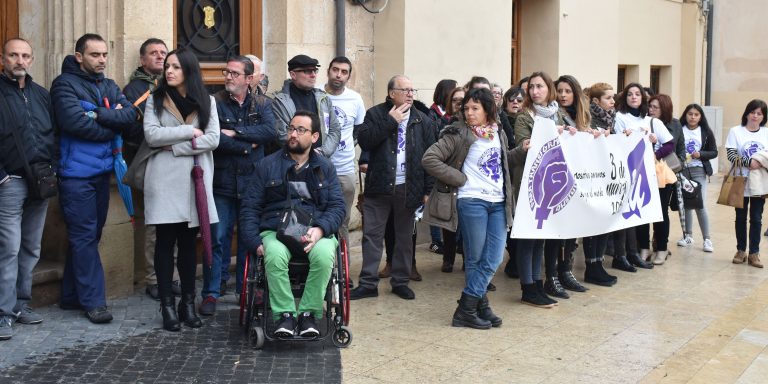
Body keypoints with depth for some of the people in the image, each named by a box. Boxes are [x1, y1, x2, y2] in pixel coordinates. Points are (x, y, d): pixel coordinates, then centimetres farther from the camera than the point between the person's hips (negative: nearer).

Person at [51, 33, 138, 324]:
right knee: (85, 237, -4)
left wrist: (99, 114, -17)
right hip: (76, 173, -7)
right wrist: (113, 126, -9)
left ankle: (72, 296, 23)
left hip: (102, 171, 7)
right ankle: (93, 301, 1)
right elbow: (76, 122, -21)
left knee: (89, 235, 12)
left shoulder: (109, 86, 12)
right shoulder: (65, 84, -7)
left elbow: (131, 115, -2)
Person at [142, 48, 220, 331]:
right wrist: (190, 131, -9)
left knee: (188, 242, 6)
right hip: (164, 180, -1)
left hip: (195, 179, 1)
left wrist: (174, 147, -9)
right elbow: (151, 135, -8)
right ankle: (167, 305, 6)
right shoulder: (155, 100, 7)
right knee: (165, 241, 0)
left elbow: (212, 139, -4)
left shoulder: (206, 101, 9)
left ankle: (188, 303, 13)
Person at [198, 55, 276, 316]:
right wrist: (247, 146, -10)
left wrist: (235, 132, -15)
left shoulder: (262, 104, 7)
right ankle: (212, 292, 6)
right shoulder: (214, 103, -1)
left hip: (253, 181, 3)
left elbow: (271, 131, -11)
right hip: (223, 182, -3)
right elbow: (214, 138, -15)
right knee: (218, 238, -2)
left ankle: (246, 289, 24)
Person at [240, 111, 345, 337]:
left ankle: (309, 312, -17)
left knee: (324, 254, -34)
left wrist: (320, 229, -14)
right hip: (275, 231, 0)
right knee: (275, 255, -35)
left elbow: (337, 206, 7)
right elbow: (250, 207, 10)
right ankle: (285, 314, -19)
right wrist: (254, 242, -6)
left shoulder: (325, 168, 16)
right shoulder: (268, 165, 13)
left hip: (315, 231, 1)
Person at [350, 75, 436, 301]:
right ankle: (368, 283, 9)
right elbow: (364, 141, -13)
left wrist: (428, 189, -3)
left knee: (404, 236, 10)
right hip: (379, 186, -1)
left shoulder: (423, 121, 5)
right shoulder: (376, 114, 2)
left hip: (409, 188, 1)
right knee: (372, 234, 1)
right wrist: (390, 121, -15)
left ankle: (400, 281, 21)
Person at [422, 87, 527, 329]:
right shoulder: (459, 134, -8)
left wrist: (523, 151, 9)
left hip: (498, 202, 6)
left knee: (493, 259, 3)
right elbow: (429, 159, -13)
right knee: (476, 259, 2)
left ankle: (472, 307, 15)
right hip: (471, 202, -6)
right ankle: (471, 309, 14)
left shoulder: (499, 133, 10)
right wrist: (460, 178, -12)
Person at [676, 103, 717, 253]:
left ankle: (707, 239, 1)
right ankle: (688, 236, 22)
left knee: (700, 205, -7)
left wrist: (700, 154, -12)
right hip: (681, 170, 1)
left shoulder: (706, 132, 3)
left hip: (698, 171, -1)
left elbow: (714, 152, 5)